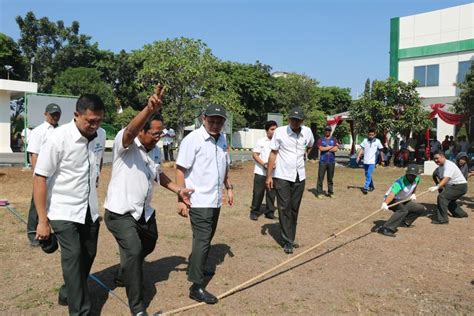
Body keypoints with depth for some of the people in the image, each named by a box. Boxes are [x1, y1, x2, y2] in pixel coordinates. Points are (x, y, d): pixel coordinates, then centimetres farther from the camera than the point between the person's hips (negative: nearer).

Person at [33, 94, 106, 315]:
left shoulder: (100, 135, -4)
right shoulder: (59, 138, -20)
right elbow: (40, 178, -17)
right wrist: (42, 220, -16)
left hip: (90, 209, 6)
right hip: (63, 211, -6)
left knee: (88, 255, 14)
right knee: (73, 257, -9)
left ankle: (68, 295, 38)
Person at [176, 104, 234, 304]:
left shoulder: (222, 139, 9)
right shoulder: (193, 139, -15)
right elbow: (180, 169, -16)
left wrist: (229, 188, 18)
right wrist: (181, 198, -19)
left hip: (215, 200, 8)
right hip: (199, 201, -8)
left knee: (206, 238, 19)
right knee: (202, 240, -6)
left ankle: (193, 267, 39)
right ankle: (197, 287, 2)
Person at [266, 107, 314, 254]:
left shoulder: (307, 132, 0)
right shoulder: (280, 131, -10)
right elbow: (273, 154, -5)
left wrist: (304, 155, 11)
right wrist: (269, 175, -7)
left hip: (299, 177, 4)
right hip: (282, 176, -3)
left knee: (294, 209, 10)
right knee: (284, 208, -2)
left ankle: (291, 238, 23)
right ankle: (288, 242, 5)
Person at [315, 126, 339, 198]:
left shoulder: (334, 139, 11)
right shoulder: (321, 140, 7)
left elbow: (335, 149, -5)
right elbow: (321, 149, -10)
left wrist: (325, 148, -7)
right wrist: (331, 147, -6)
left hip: (331, 161, 2)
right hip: (323, 161, -1)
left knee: (330, 178, 7)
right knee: (320, 177, -3)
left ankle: (330, 192, 14)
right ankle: (319, 192, 1)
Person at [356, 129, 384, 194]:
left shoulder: (377, 141, -1)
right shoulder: (365, 140, 4)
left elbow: (380, 150, 8)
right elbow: (362, 149, 4)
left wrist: (382, 158, 12)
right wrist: (358, 156, -6)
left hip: (372, 161, -4)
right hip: (365, 161, 4)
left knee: (369, 175, -14)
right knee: (367, 175, 15)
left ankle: (365, 188, -15)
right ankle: (371, 186, 32)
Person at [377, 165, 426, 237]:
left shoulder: (417, 179, -11)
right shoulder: (400, 183, -33)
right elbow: (391, 194, -50)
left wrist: (413, 194, 14)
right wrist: (385, 203, -66)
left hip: (403, 201, 8)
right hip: (392, 200, -8)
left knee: (421, 209, 6)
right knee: (403, 210, -36)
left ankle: (404, 222, 18)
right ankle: (385, 229, -40)